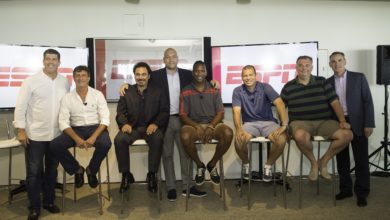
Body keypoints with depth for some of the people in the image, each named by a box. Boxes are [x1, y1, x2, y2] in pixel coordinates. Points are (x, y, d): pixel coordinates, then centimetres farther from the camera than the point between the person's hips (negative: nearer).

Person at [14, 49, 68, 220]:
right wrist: (21, 130, -10)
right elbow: (20, 106, -6)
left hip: (57, 134, 3)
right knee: (34, 172, 5)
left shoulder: (65, 82, 5)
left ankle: (49, 201, 30)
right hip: (35, 134, -3)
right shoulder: (31, 81, -5)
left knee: (52, 170, 14)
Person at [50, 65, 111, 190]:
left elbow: (105, 119, -6)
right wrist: (77, 139, -21)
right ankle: (77, 169, 4)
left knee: (105, 143, -33)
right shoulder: (67, 98, 3)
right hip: (76, 129, 2)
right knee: (55, 145, -23)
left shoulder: (98, 94, 2)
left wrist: (93, 137, -22)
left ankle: (91, 170, -1)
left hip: (95, 128, -1)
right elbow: (63, 122, -5)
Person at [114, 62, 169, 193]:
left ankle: (152, 175, -16)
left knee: (158, 139, -35)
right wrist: (125, 123, -15)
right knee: (119, 139, -29)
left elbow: (164, 111, 3)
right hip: (132, 127, 1)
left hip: (151, 127, -1)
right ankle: (126, 175, -11)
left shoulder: (158, 92, 10)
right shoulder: (127, 92, 13)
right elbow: (120, 112, 8)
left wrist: (156, 124, -17)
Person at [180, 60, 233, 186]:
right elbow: (183, 115, -1)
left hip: (213, 124, 1)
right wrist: (197, 126, -19)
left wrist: (211, 127, -17)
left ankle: (212, 165, -3)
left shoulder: (214, 90, 7)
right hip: (194, 124, -1)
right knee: (185, 136, -35)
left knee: (228, 133, -30)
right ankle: (199, 165, -4)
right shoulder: (186, 92, 4)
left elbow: (220, 113, 1)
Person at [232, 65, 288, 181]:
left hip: (268, 122, 0)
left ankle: (268, 165, -1)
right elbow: (236, 111, -12)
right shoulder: (238, 91, -1)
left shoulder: (265, 87, -4)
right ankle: (246, 163, 2)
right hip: (250, 123, 0)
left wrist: (284, 124, -29)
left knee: (281, 140, -30)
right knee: (238, 140, -31)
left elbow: (279, 103, -15)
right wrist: (238, 129, -32)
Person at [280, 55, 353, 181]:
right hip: (301, 122, -2)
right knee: (300, 136, -38)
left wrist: (342, 121, -9)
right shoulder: (288, 87, 7)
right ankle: (313, 163, -6)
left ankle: (323, 161, 1)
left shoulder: (322, 82, 9)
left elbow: (335, 102, 3)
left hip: (324, 121, 3)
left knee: (347, 135, -22)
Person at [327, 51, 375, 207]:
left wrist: (369, 124, -10)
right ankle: (345, 189, 22)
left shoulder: (359, 78, 1)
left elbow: (368, 101, -3)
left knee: (361, 160, 2)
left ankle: (362, 193, 13)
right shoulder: (328, 82, 7)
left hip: (357, 123, -2)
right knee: (342, 159, 9)